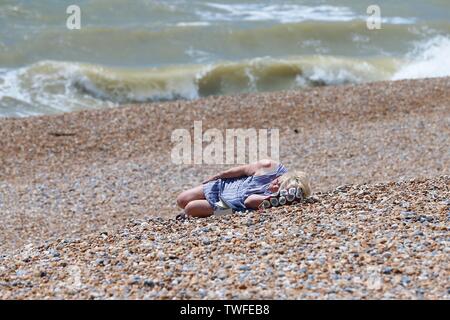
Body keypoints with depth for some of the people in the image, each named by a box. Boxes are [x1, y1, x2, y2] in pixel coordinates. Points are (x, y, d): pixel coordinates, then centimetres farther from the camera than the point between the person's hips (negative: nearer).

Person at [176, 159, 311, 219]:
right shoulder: (269, 167, -30)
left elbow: (247, 201, -33)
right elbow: (242, 170, -11)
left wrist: (270, 198, -50)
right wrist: (214, 177, 3)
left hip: (233, 206, -3)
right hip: (224, 186, 3)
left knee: (189, 208, -6)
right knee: (182, 200, 8)